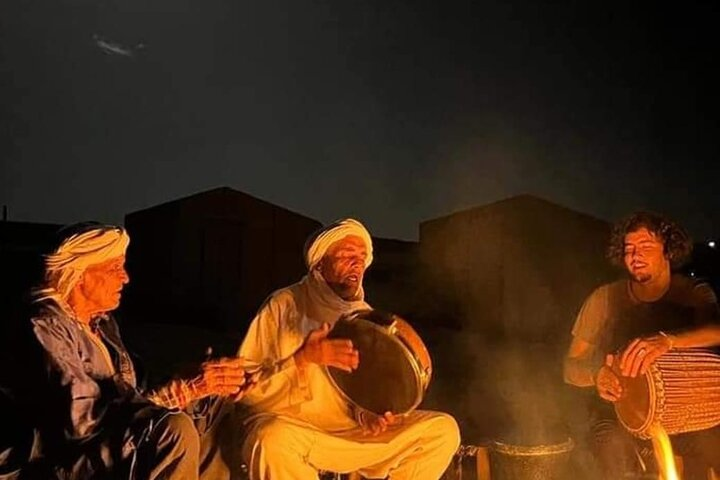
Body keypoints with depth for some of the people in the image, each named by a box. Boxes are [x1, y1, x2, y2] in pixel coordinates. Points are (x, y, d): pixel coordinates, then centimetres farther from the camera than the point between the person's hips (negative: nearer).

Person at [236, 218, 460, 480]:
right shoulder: (284, 305, -7)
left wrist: (367, 412, -9)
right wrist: (304, 358, -26)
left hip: (351, 431, 5)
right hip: (293, 428, -5)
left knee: (442, 429, -6)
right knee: (275, 440, -40)